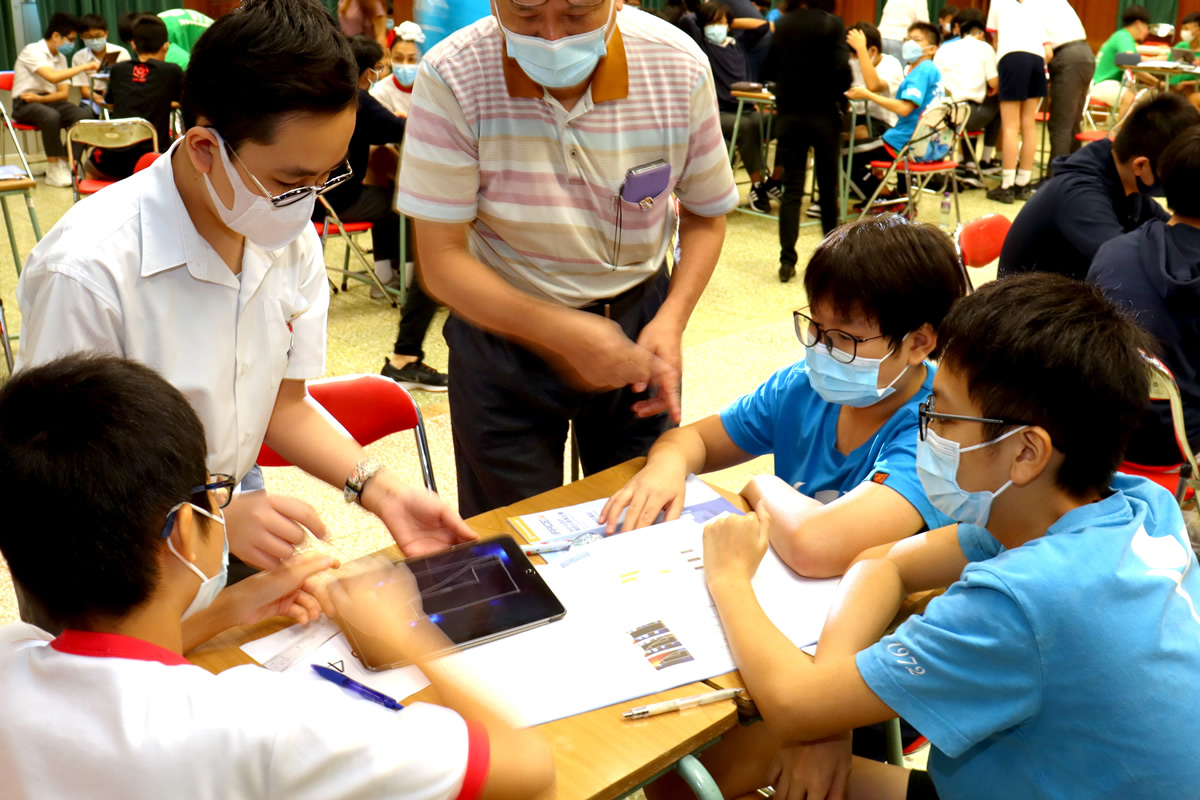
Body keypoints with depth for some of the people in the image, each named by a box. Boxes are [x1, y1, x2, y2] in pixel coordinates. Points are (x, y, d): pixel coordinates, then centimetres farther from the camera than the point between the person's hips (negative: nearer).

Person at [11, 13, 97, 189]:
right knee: (51, 116, -39)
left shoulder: (61, 58, 12)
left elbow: (64, 93, 6)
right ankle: (53, 171, -26)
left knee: (85, 114, -23)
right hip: (24, 104, -6)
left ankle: (63, 164, -17)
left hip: (48, 100, 6)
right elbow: (53, 76, -28)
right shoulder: (33, 51, -11)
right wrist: (85, 67, -27)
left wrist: (40, 98, -14)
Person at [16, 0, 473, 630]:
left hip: (234, 509, 5)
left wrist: (381, 490, -9)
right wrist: (212, 521, -30)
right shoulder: (88, 271, -26)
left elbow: (284, 407, 6)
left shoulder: (291, 240, -4)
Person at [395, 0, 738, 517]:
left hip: (638, 314, 2)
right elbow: (442, 262, -19)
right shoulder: (450, 80, -22)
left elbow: (705, 215, 0)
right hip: (502, 324, -1)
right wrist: (563, 334, -32)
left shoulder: (680, 66, -15)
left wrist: (671, 320, -16)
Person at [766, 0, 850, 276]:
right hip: (823, 113, -2)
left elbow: (769, 71, 7)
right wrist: (838, 95, 1)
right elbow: (841, 68, -16)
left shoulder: (781, 25, 2)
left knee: (792, 189, 2)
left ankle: (787, 261, -7)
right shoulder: (832, 24, -7)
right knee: (828, 185, 14)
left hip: (789, 114, 2)